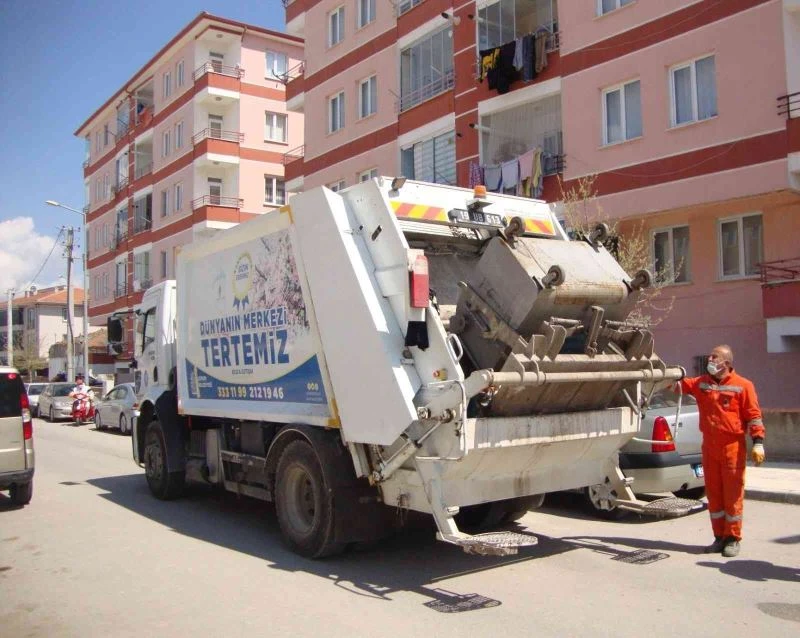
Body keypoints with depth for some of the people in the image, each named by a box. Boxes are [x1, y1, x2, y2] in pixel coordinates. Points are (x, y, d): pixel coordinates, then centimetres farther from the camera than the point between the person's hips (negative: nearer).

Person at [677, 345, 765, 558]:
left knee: (733, 493, 1)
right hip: (709, 447, 5)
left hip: (733, 447, -5)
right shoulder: (701, 383, 10)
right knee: (713, 493, 10)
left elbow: (754, 416, -5)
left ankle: (733, 538, 13)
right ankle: (719, 537, 20)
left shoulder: (742, 385, -3)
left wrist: (758, 443, -10)